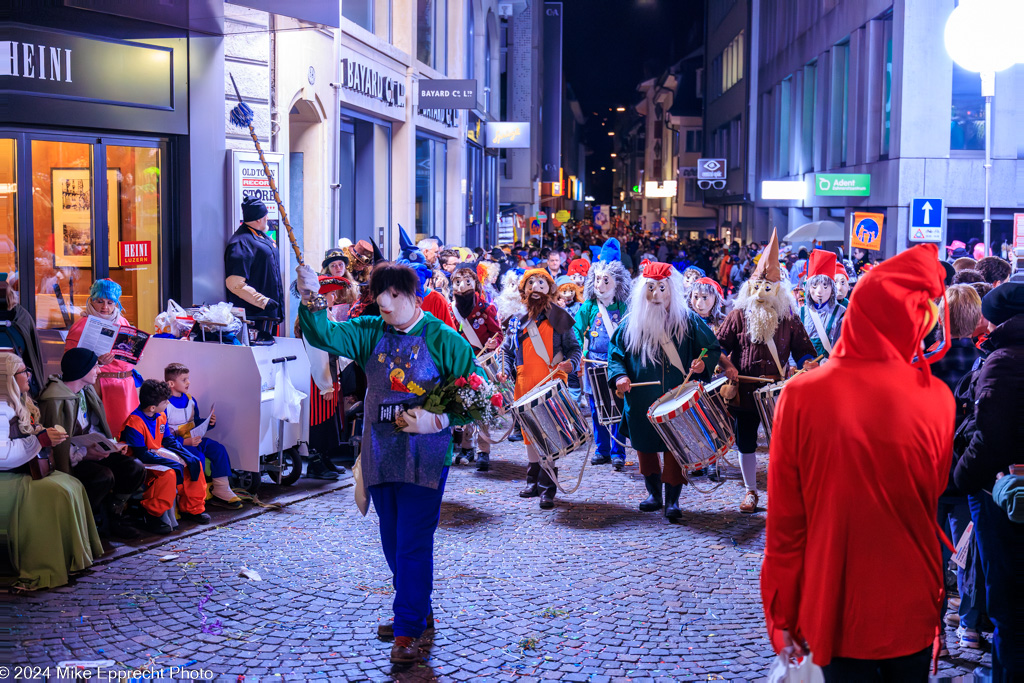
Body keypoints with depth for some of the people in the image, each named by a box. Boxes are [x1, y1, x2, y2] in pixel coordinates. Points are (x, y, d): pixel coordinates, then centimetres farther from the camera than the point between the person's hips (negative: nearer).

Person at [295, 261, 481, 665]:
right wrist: (311, 299, -28)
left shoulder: (443, 339, -6)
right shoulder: (370, 333, 5)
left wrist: (437, 419, -17)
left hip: (424, 458, -5)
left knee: (413, 543, -6)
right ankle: (419, 614, 33)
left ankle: (408, 631, 2)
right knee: (393, 542, 15)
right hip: (380, 455, 5)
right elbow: (324, 335, -10)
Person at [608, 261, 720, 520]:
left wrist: (703, 363, -16)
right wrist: (620, 375, -9)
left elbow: (713, 349, 5)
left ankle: (672, 499, 3)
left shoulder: (688, 321, 0)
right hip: (641, 401, 3)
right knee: (644, 446, 11)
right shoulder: (632, 323, 4)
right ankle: (653, 493, 28)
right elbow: (615, 353, 9)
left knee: (674, 447, -6)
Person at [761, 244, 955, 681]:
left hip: (836, 608, -1)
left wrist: (783, 613, 1)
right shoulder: (936, 399, -11)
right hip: (913, 609, 2)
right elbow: (935, 495, 6)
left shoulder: (802, 396, -15)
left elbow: (785, 521, -9)